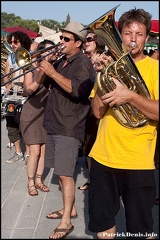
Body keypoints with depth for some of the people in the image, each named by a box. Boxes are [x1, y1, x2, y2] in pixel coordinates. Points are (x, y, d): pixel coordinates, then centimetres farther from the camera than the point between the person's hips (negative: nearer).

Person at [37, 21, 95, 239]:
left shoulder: (83, 63, -9)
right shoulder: (61, 61, 17)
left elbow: (78, 90, -26)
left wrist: (53, 73, -28)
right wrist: (43, 66, 4)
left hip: (69, 127, -9)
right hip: (54, 124, 9)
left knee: (65, 173, -8)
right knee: (60, 171, 15)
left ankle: (66, 221, 0)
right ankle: (70, 208, 29)